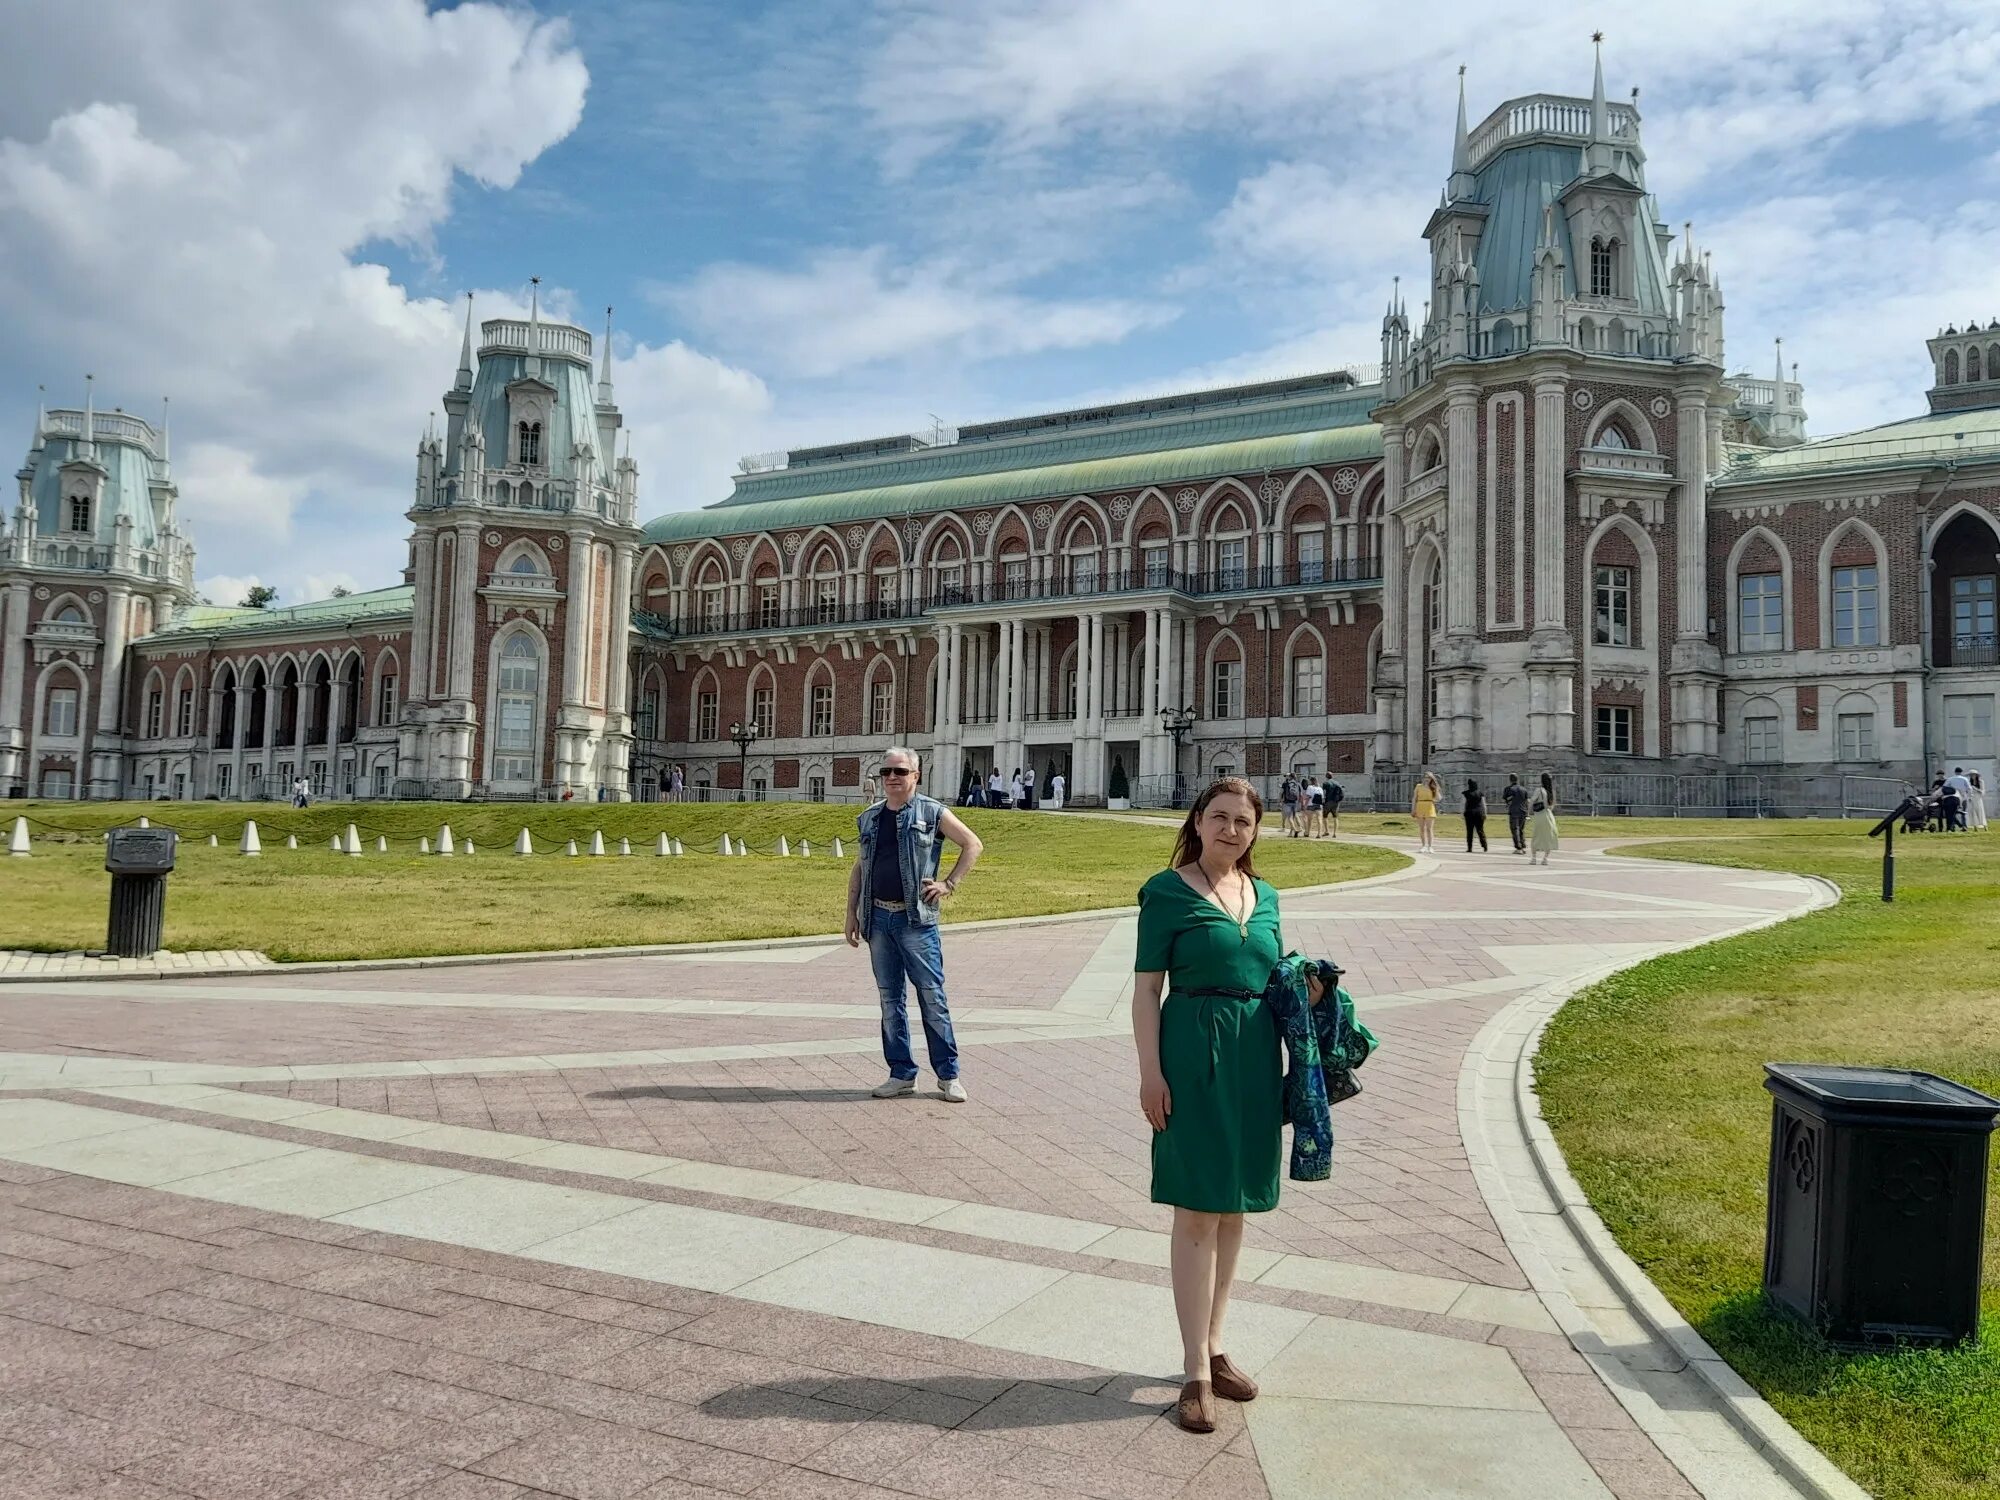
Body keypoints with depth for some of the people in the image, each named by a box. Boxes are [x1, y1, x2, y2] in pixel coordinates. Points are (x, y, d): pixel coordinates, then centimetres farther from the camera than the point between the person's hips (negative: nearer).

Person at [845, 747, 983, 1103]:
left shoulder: (932, 813, -1)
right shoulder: (870, 818, 13)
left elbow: (972, 844, 3)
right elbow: (860, 868, 18)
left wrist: (949, 884, -5)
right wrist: (851, 913, 12)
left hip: (916, 919, -5)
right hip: (878, 917, 5)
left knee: (932, 997, -2)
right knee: (890, 999, 8)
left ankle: (948, 1076, 7)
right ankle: (902, 1074, 17)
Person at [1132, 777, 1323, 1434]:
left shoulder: (1264, 895, 12)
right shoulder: (1168, 892, -6)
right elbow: (1146, 988, -8)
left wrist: (1301, 990, 1)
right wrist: (1151, 1071, -14)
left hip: (1255, 1056, 6)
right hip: (1194, 1055, -6)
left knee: (1232, 1207, 15)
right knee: (1198, 1211, -2)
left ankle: (1213, 1345, 29)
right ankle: (1197, 1372, 8)